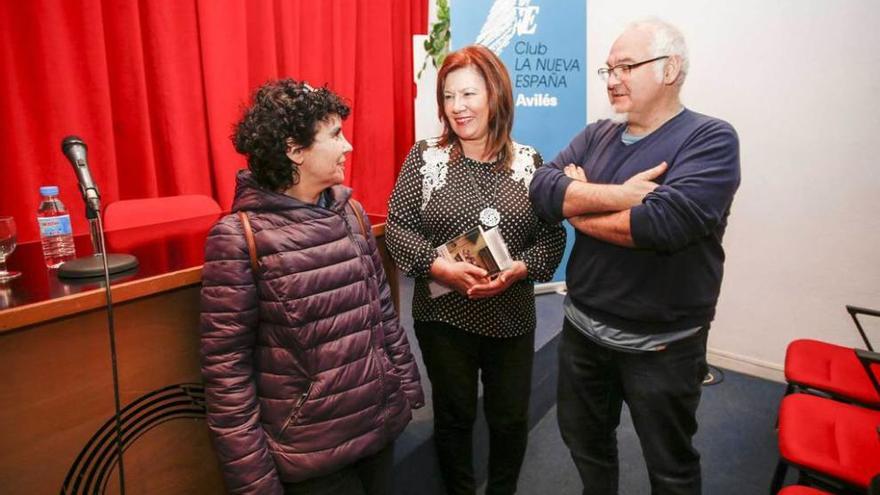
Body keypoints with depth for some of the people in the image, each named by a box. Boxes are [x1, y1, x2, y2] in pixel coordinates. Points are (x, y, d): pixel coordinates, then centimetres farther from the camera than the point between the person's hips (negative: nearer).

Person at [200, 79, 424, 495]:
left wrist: (407, 384, 10)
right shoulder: (240, 235, -16)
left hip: (380, 422, 5)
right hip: (309, 451, -5)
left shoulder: (350, 212, 0)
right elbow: (225, 367, -14)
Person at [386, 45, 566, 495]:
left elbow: (553, 236, -2)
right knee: (454, 415, 17)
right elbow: (396, 227, -7)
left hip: (511, 318, 1)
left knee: (510, 418, 17)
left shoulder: (528, 162, -1)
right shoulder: (424, 157, -4)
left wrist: (516, 270, -20)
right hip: (443, 316, -1)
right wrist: (441, 268, -21)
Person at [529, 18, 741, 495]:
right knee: (584, 439, 25)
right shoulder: (595, 136, 3)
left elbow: (667, 221, -30)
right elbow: (542, 188, -10)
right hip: (582, 327, 5)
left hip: (660, 344, -5)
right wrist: (619, 195, -24)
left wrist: (580, 209, -15)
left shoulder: (710, 139, -14)